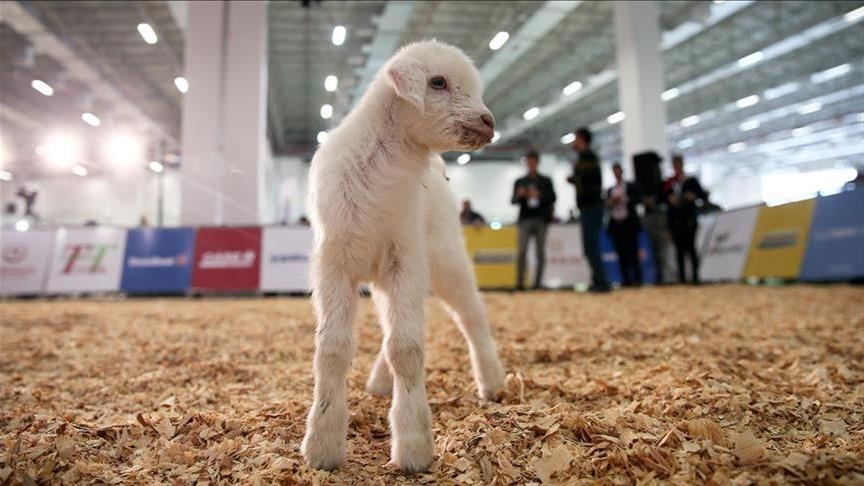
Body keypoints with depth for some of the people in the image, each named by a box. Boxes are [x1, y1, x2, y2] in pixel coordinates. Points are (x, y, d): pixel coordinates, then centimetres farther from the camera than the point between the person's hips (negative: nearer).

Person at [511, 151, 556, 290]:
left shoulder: (546, 181, 14)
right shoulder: (519, 181, 15)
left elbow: (552, 198, 5)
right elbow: (513, 201, 10)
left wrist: (539, 195, -11)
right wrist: (519, 195, -12)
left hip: (541, 220, 0)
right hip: (525, 219, 0)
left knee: (540, 252, -1)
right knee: (522, 251, -11)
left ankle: (538, 283, 3)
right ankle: (519, 283, -10)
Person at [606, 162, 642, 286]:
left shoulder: (631, 186, 8)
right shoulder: (610, 190, 16)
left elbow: (637, 200, -4)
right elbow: (606, 206, 12)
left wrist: (623, 199, -13)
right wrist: (611, 202, -8)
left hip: (629, 223, -3)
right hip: (615, 224, 3)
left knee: (632, 252, -5)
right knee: (621, 253, 0)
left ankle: (637, 279, -2)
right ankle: (626, 280, 2)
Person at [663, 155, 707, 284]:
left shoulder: (692, 181, 4)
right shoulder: (668, 183, 8)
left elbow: (702, 196, 3)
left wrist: (694, 196, -16)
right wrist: (669, 199, -10)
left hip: (689, 217, -2)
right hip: (674, 218, 2)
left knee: (690, 246, -7)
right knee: (679, 247, 3)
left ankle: (695, 276, -2)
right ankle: (682, 276, 7)